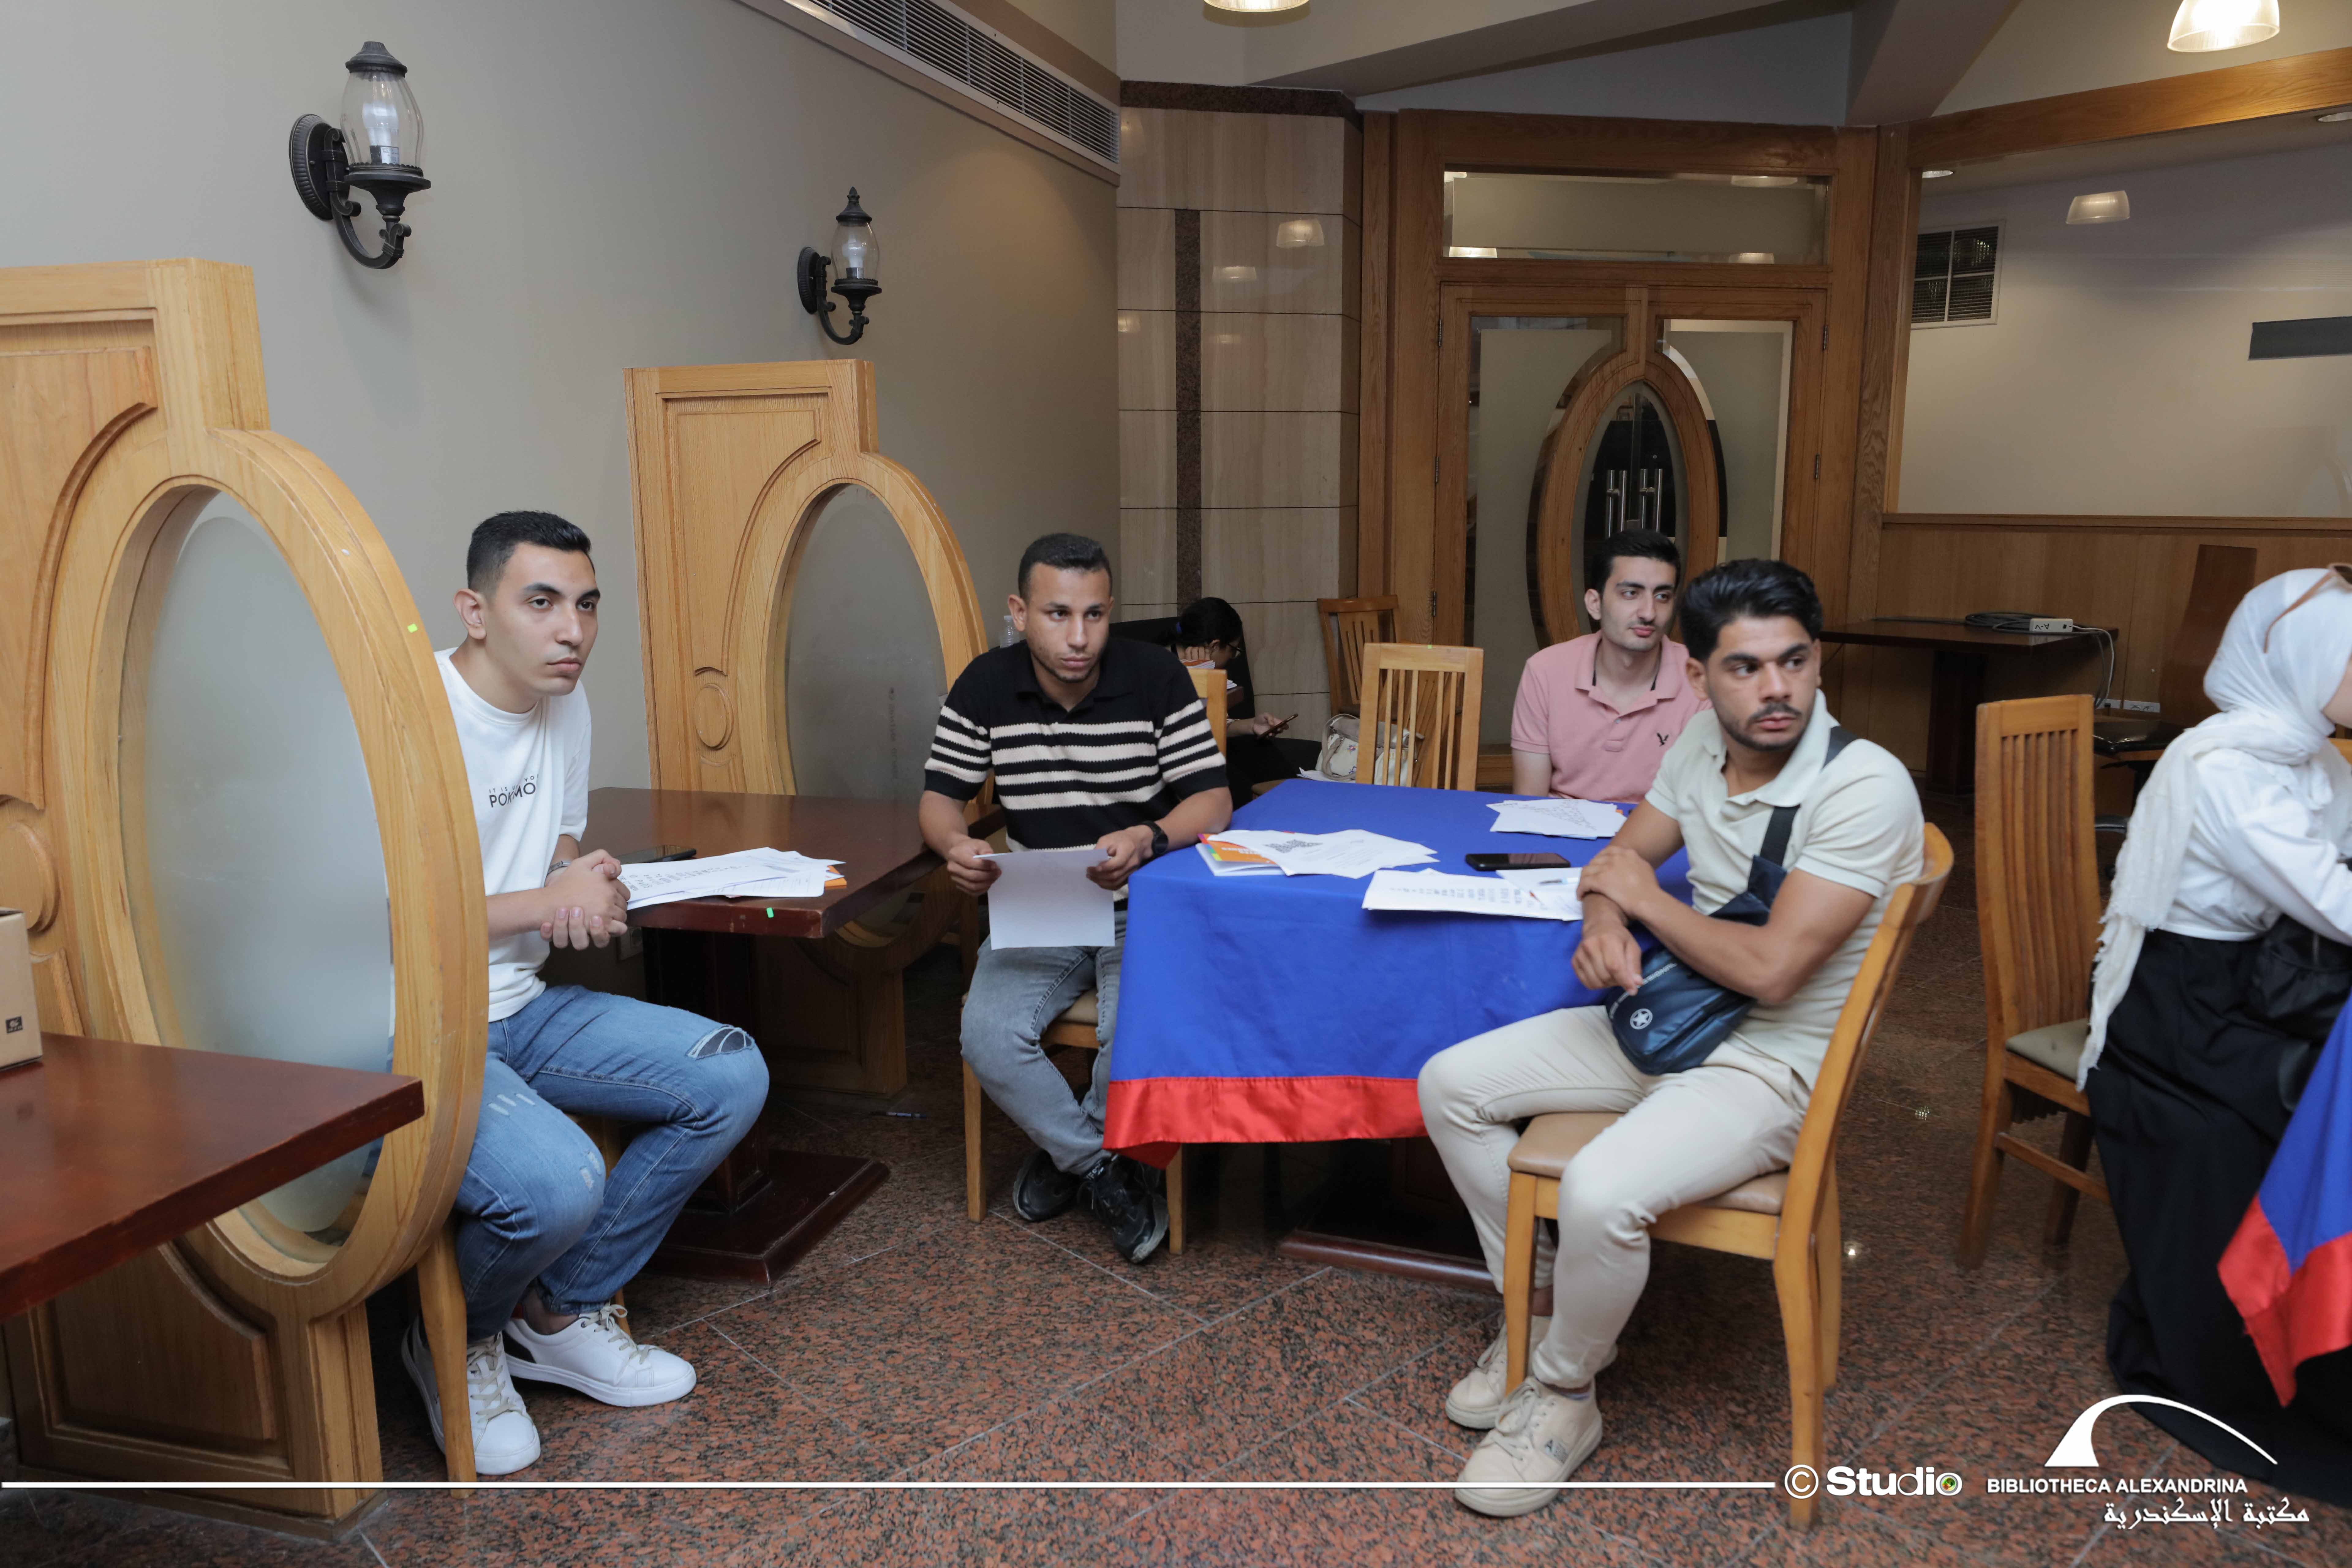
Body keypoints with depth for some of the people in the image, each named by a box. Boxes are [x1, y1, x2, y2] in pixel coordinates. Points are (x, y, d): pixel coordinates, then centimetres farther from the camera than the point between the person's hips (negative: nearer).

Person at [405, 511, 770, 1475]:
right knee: (557, 1180, -32)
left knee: (732, 1076, -4)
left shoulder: (565, 708, 8)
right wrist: (541, 902, -20)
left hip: (519, 1008, 8)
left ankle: (563, 1314, 11)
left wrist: (590, 894, -6)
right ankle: (455, 1345, 6)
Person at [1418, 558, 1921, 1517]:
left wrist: (1640, 896, -13)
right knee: (1450, 1085, 0)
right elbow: (1625, 857, 13)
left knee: (1599, 1193, -32)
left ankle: (1563, 1393, 0)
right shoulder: (1703, 745, 0)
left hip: (1770, 1067, -7)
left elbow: (1770, 969, -26)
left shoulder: (1867, 789, -22)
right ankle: (1546, 1312, 16)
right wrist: (1603, 922, -11)